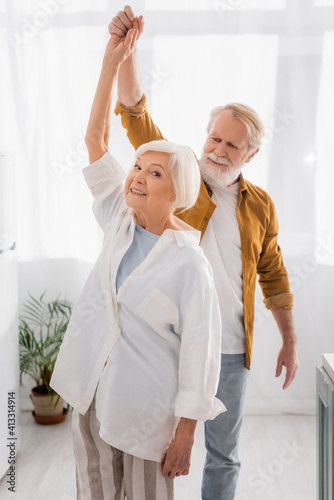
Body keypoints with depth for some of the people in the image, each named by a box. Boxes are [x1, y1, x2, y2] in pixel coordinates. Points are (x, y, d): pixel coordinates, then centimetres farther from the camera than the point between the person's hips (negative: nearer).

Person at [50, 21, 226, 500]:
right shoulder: (120, 221, 0)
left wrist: (185, 432, -13)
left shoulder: (189, 263, -16)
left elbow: (199, 352, -14)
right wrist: (113, 60, -8)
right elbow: (96, 140, -3)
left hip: (147, 411, -5)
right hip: (92, 396, 5)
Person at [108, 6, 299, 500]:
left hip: (231, 349, 2)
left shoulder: (260, 205, 4)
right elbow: (137, 117, -13)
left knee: (224, 453, 16)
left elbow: (274, 276, 11)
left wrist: (290, 342, 12)